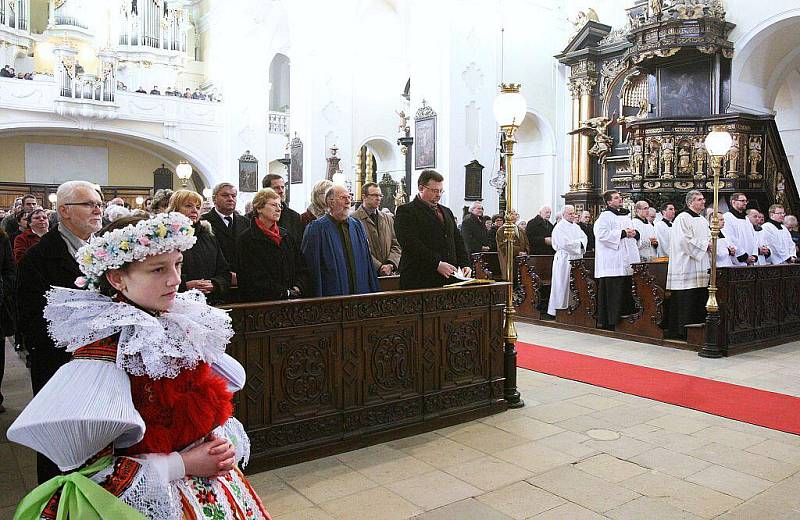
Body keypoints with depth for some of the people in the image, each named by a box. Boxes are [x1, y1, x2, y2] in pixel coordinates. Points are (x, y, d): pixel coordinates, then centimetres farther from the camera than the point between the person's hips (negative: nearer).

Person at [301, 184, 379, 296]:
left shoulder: (357, 226, 13)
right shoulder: (316, 228, -5)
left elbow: (367, 261, 15)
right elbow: (312, 266, -8)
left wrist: (373, 291, 10)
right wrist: (318, 299, -13)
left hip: (360, 291, 5)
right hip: (331, 294, -5)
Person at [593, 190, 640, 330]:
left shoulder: (626, 215, 20)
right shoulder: (605, 216, -5)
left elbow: (634, 233, 29)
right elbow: (602, 234, -18)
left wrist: (634, 233, 5)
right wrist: (623, 233, -16)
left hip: (627, 261, 8)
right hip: (612, 262, -8)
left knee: (627, 291, 8)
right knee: (613, 293, -7)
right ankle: (610, 322, -2)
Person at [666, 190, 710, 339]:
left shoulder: (703, 220, 20)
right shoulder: (683, 218, -8)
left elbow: (709, 238, 24)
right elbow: (686, 240, -17)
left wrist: (711, 244, 2)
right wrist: (705, 245, -11)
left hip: (701, 267, 9)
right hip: (687, 266, -9)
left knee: (700, 300, 9)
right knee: (686, 300, -8)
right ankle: (682, 331, -3)